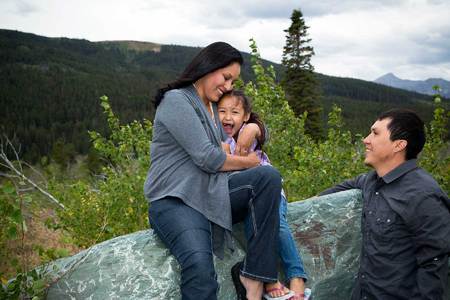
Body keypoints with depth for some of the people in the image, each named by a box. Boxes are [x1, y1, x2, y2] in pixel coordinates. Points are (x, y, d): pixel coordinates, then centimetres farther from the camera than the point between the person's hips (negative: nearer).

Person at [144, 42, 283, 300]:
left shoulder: (213, 107, 22)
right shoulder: (176, 100, -6)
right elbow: (207, 158, -14)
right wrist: (248, 162, 0)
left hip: (212, 194, 7)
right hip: (175, 201, -7)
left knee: (269, 176, -19)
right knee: (200, 265, -34)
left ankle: (252, 276, -19)